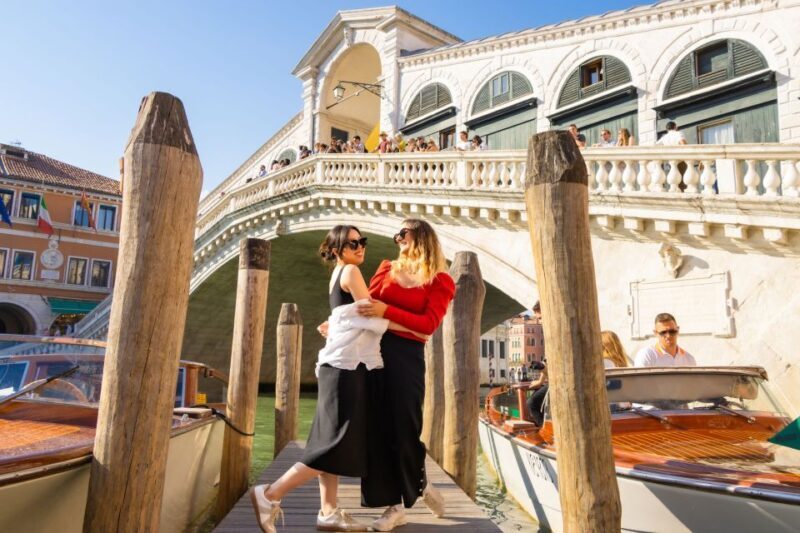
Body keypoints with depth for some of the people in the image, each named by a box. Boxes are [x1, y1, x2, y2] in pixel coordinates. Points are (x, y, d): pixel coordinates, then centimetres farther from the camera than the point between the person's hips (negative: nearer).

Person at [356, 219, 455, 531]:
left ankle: (420, 485, 31)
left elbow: (428, 324, -12)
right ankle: (394, 506, 15)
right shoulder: (387, 269, 13)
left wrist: (386, 311, -19)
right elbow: (366, 304, 11)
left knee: (403, 428, 0)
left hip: (407, 356, -4)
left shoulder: (440, 281, -1)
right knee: (377, 428, 3)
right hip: (375, 351, 4)